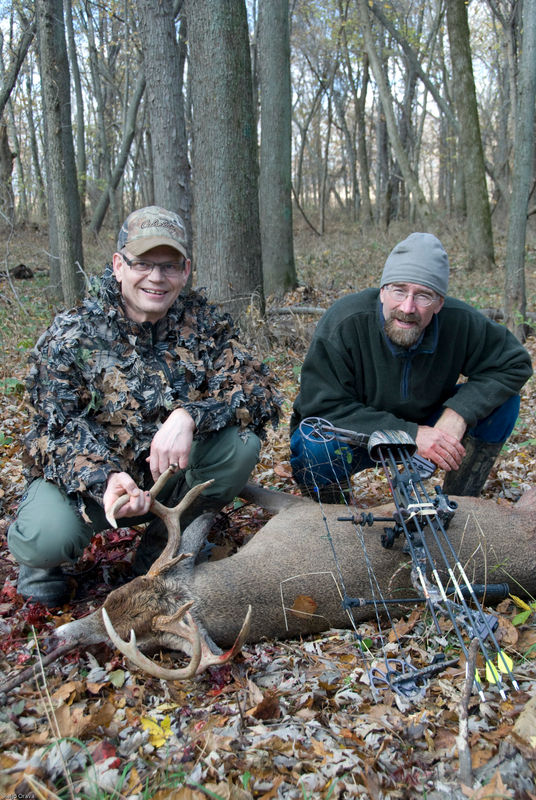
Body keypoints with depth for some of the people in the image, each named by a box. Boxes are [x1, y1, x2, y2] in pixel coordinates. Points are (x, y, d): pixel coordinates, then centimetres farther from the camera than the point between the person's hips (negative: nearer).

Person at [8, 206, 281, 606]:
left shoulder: (205, 323, -6)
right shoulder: (71, 335, -12)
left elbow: (260, 391, -16)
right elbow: (62, 430, -17)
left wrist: (189, 415, -36)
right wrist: (105, 479, -39)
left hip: (169, 475, 3)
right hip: (87, 480, -2)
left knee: (241, 441, -24)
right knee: (48, 539, -34)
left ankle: (163, 544, 0)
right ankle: (43, 557, 9)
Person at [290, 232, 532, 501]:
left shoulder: (460, 322, -18)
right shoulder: (342, 324, -28)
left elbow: (514, 363, -8)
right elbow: (322, 407, -30)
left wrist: (459, 411, -26)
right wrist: (411, 434, -36)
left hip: (421, 424, 4)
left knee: (502, 401, -12)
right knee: (318, 448, -38)